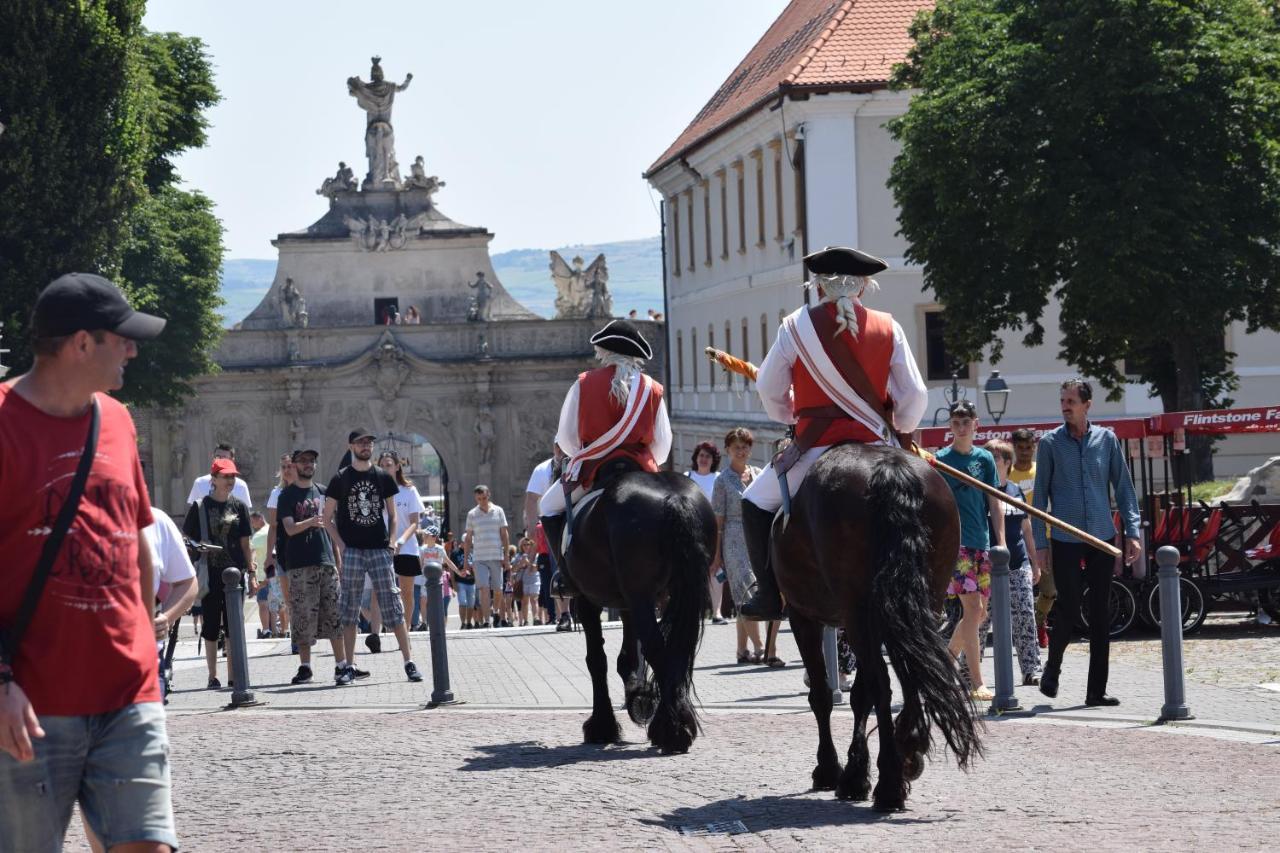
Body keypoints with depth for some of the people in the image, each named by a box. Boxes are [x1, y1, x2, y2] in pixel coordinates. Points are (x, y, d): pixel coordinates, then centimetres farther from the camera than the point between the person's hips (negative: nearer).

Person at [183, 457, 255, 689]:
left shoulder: (239, 506, 8)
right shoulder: (200, 506, 1)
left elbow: (245, 542, 10)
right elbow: (188, 539, 2)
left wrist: (251, 570, 4)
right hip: (209, 573, -2)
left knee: (234, 626, 3)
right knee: (211, 626, 2)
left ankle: (233, 677, 9)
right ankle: (213, 677, 8)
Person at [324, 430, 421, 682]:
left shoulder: (383, 477, 9)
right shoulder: (340, 479, 3)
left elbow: (392, 515, 15)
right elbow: (327, 518, 5)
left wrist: (391, 541, 0)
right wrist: (341, 546, -6)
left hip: (379, 550, 1)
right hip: (351, 551, -1)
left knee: (393, 606, -3)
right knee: (350, 609, 2)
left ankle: (409, 662, -3)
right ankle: (349, 665, 8)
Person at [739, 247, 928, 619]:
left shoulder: (796, 326, -1)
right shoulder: (888, 328, 3)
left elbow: (769, 389, 7)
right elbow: (915, 395, 3)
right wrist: (901, 430, 23)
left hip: (816, 446, -2)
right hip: (876, 445, 2)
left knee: (757, 503, 20)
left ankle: (770, 595, 8)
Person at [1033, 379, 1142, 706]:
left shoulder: (1107, 439, 6)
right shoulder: (1050, 442, 1)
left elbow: (1123, 488, 9)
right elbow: (1040, 495, 3)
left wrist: (1133, 532, 0)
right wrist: (1040, 542, -1)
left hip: (1102, 537, 2)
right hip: (1065, 540, -2)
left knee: (1101, 614, 3)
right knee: (1068, 607, -7)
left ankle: (1097, 689, 8)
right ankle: (1052, 668, 19)